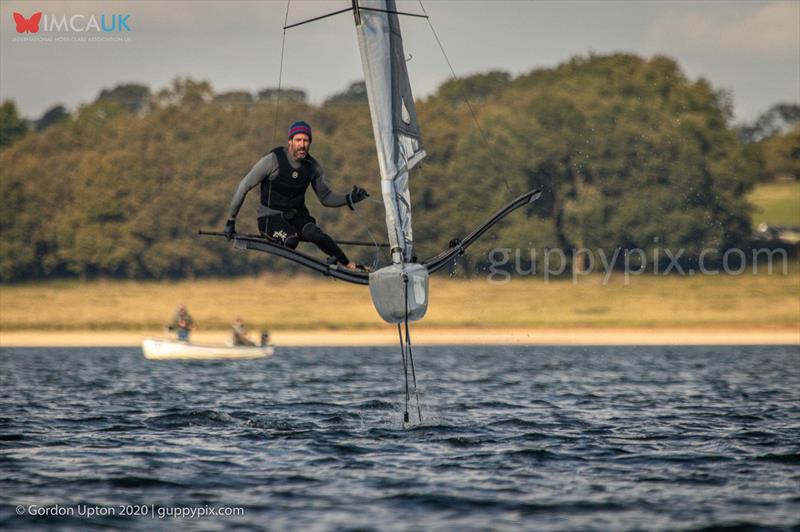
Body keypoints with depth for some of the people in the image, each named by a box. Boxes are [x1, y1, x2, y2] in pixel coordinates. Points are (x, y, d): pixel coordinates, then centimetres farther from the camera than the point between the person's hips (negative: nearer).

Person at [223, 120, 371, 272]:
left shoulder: (312, 166, -2)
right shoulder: (273, 160, -16)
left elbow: (326, 198, 9)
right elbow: (244, 187, -9)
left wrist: (348, 199, -11)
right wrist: (230, 221, -7)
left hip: (297, 215, 3)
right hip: (271, 217, -3)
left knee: (314, 233, -31)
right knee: (290, 240, -36)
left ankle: (350, 266, -31)